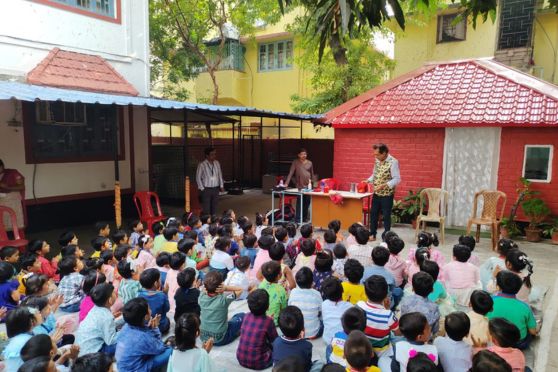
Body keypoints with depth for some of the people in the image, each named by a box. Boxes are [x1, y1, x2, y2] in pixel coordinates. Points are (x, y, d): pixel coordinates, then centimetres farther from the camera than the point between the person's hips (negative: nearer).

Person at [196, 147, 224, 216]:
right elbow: (198, 177, -5)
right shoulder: (202, 165, -9)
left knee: (214, 207, 10)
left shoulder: (217, 163, 4)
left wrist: (221, 185, 6)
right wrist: (202, 188, -7)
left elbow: (220, 175, 11)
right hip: (206, 189, -4)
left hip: (216, 189, 5)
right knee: (206, 208, -3)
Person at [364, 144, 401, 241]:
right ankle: (372, 235, 27)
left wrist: (384, 185, -30)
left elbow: (397, 179, -21)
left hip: (387, 194, -7)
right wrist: (368, 180, -1)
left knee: (386, 216, 3)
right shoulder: (377, 160, 4)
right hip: (376, 193, 7)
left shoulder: (393, 162, -18)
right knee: (373, 213, 13)